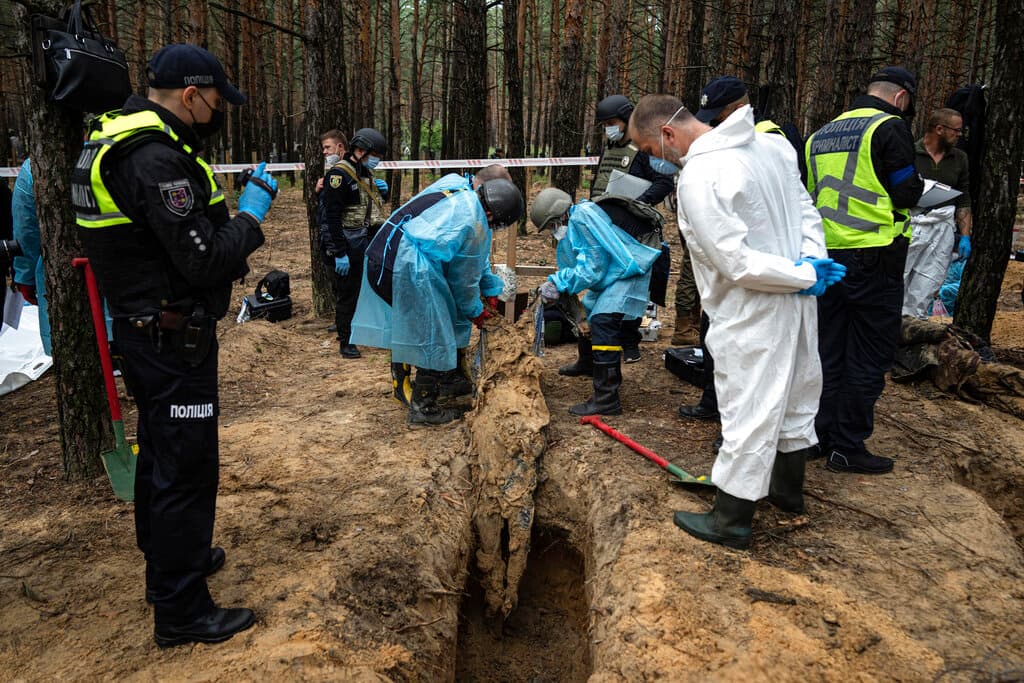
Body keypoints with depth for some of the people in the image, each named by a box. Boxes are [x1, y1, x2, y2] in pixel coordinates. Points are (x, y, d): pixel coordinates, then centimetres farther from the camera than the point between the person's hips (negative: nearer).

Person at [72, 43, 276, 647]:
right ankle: (181, 611, 12)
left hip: (145, 330, 11)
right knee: (186, 468, -1)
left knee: (160, 453, 23)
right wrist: (251, 216, -12)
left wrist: (229, 219, 6)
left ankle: (169, 560, 42)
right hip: (174, 342, -11)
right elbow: (205, 261, -25)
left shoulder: (121, 142, 10)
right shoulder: (157, 159, -23)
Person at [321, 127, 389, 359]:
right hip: (348, 246, -8)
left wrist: (382, 192, 2)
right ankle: (346, 342, 12)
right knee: (347, 294, 0)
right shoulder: (339, 174, -14)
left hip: (368, 242, 8)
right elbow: (332, 217, -18)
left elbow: (374, 206, 26)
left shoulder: (366, 173, 13)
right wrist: (339, 254, -22)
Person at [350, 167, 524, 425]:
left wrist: (491, 288, 28)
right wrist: (475, 312, 19)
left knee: (402, 327, 26)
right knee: (435, 340, 5)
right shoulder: (475, 223, -13)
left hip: (378, 255, 10)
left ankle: (402, 385, 45)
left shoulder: (453, 182, 13)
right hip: (411, 272, -9)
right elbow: (465, 276, 0)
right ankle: (423, 408, 15)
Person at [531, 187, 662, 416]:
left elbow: (591, 268, -23)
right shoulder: (573, 222, 9)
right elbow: (578, 266, 8)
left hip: (631, 272, -11)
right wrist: (556, 282, -8)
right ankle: (587, 361, 45)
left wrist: (559, 283, -17)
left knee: (603, 321, -22)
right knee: (588, 309, 22)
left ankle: (607, 399, -24)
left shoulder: (583, 218, -22)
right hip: (611, 271, 11)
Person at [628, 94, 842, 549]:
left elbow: (737, 263, -25)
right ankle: (788, 490, 42)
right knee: (792, 397, 22)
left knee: (747, 413, 2)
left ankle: (731, 522, 16)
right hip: (795, 301, 9)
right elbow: (805, 208, 9)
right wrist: (812, 260, -4)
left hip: (753, 314, -9)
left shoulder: (698, 178, -23)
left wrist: (807, 275, -15)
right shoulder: (768, 142, 4)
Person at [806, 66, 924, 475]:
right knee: (870, 354, 2)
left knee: (828, 349, 14)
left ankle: (821, 436, 21)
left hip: (826, 254, 7)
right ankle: (848, 447, 6)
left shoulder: (822, 134, 14)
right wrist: (917, 185, 9)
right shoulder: (889, 127, -8)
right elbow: (908, 193, -11)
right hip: (873, 257, -7)